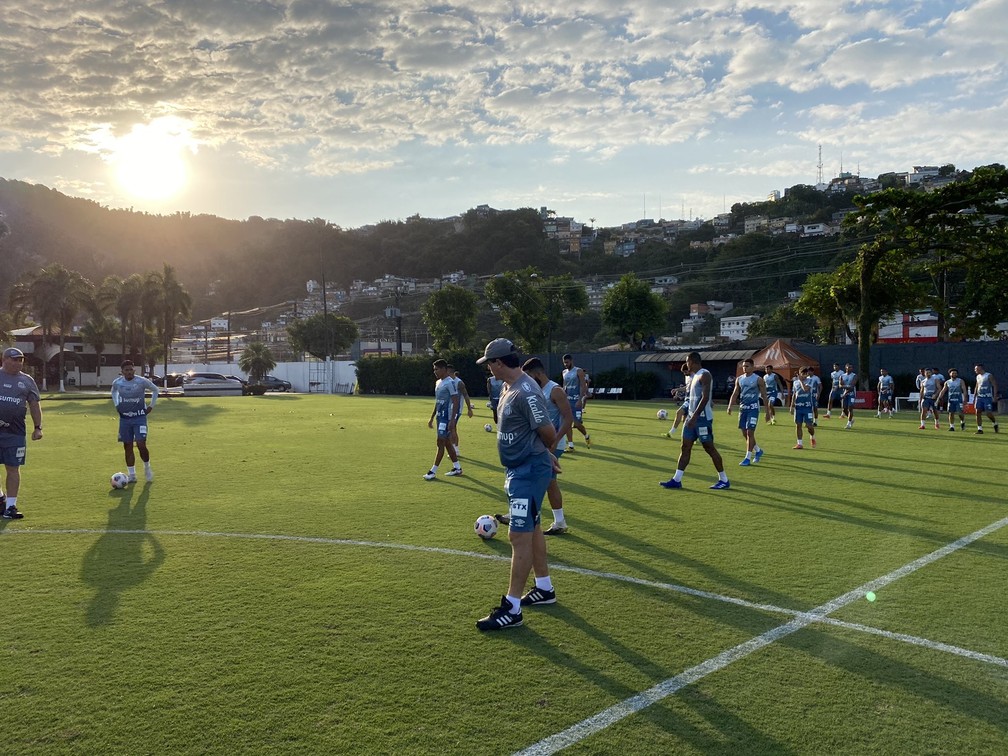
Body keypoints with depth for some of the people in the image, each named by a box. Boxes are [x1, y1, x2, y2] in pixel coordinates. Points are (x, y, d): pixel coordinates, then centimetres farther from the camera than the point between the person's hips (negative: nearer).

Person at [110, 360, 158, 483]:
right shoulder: (117, 383, -2)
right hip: (124, 418, 3)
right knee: (127, 446, 5)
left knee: (141, 445, -13)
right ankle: (132, 475, 13)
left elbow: (155, 390, 6)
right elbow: (113, 392, 22)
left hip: (139, 417, -3)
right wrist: (116, 405, 12)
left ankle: (147, 468, 12)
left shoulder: (142, 381, -11)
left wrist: (151, 406, 2)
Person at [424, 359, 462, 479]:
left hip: (446, 418, -9)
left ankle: (433, 471, -2)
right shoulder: (438, 383, 13)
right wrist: (432, 418, 21)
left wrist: (452, 420, -22)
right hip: (440, 417, 9)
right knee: (447, 442, 12)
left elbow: (456, 402, -18)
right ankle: (457, 468, 21)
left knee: (440, 443, -6)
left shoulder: (450, 383, -15)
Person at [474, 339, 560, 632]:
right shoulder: (510, 388, 9)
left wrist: (541, 454, 0)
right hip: (519, 469, 11)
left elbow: (549, 435, -20)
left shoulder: (525, 392, -23)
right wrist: (546, 457, 17)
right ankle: (544, 589, 34)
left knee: (519, 536, -7)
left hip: (528, 472, -11)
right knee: (532, 529, 20)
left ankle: (511, 609, -1)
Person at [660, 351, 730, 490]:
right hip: (693, 417, 9)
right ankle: (676, 480, 6)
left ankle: (724, 480, 10)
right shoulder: (695, 376, 15)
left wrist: (695, 416, -27)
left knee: (710, 448, -2)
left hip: (703, 418, -9)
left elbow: (705, 397, -23)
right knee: (685, 447, 5)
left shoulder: (704, 375, -14)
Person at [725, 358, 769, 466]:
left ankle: (748, 458, -3)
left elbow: (764, 396, -3)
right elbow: (734, 394, 8)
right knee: (744, 434, 10)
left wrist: (768, 412, -4)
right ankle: (758, 451, 32)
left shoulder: (758, 379, -5)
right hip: (742, 408, 6)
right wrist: (730, 406, -8)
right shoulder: (739, 379, 9)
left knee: (750, 433, -9)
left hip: (753, 408, -6)